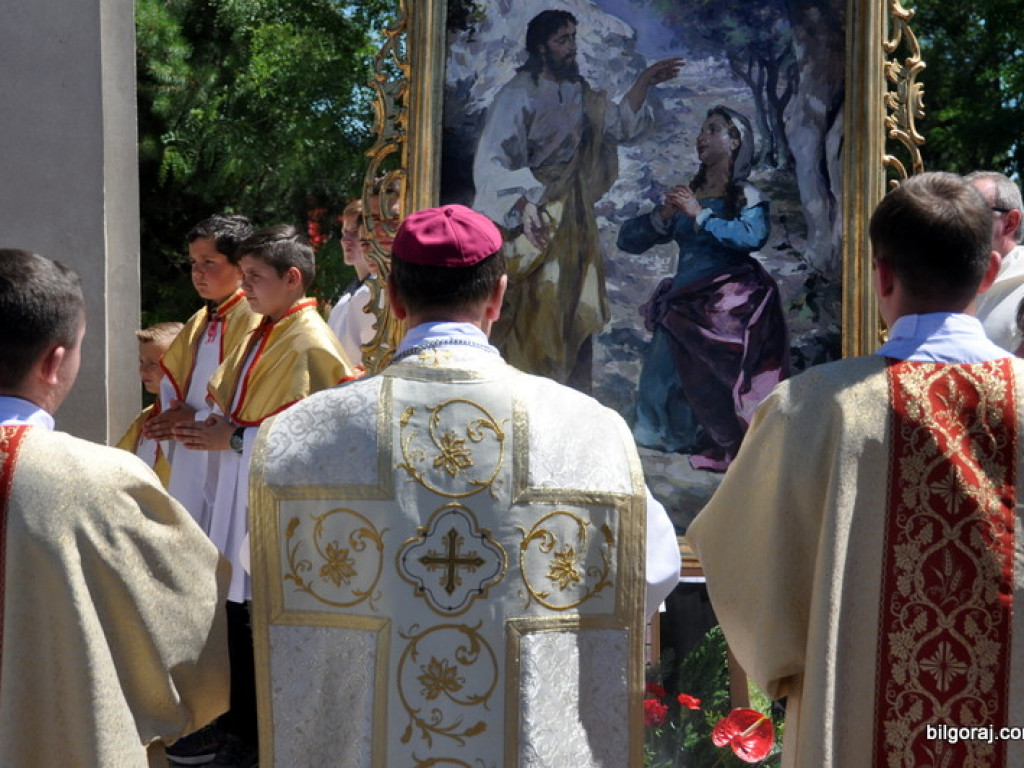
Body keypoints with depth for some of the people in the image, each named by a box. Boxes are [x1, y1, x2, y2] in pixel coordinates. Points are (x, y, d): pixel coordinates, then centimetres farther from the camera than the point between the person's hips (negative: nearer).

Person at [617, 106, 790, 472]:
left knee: (721, 394, -15)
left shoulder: (745, 196, 5)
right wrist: (663, 216, -2)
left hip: (728, 313, -6)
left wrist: (700, 215, -12)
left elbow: (753, 236, -18)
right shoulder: (685, 195, 19)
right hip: (683, 310, 6)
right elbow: (628, 239, 16)